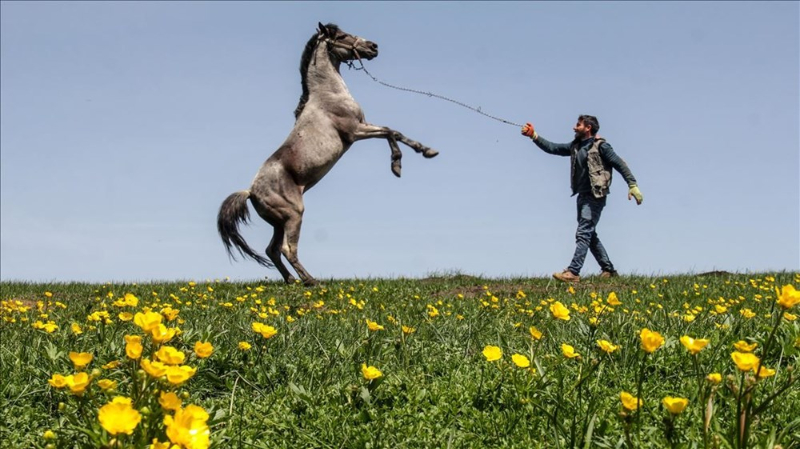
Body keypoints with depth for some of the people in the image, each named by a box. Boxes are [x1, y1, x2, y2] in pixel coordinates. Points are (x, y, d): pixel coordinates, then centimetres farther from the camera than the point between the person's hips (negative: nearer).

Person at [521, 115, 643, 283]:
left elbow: (620, 164, -10)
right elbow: (552, 148, 13)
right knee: (590, 235, 14)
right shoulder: (575, 146, 14)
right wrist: (534, 136, 4)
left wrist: (632, 185, -18)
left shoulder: (600, 146, -7)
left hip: (595, 197, -9)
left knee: (583, 234, -14)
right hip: (582, 196, 9)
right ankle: (608, 269, 23)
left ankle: (573, 272, -20)